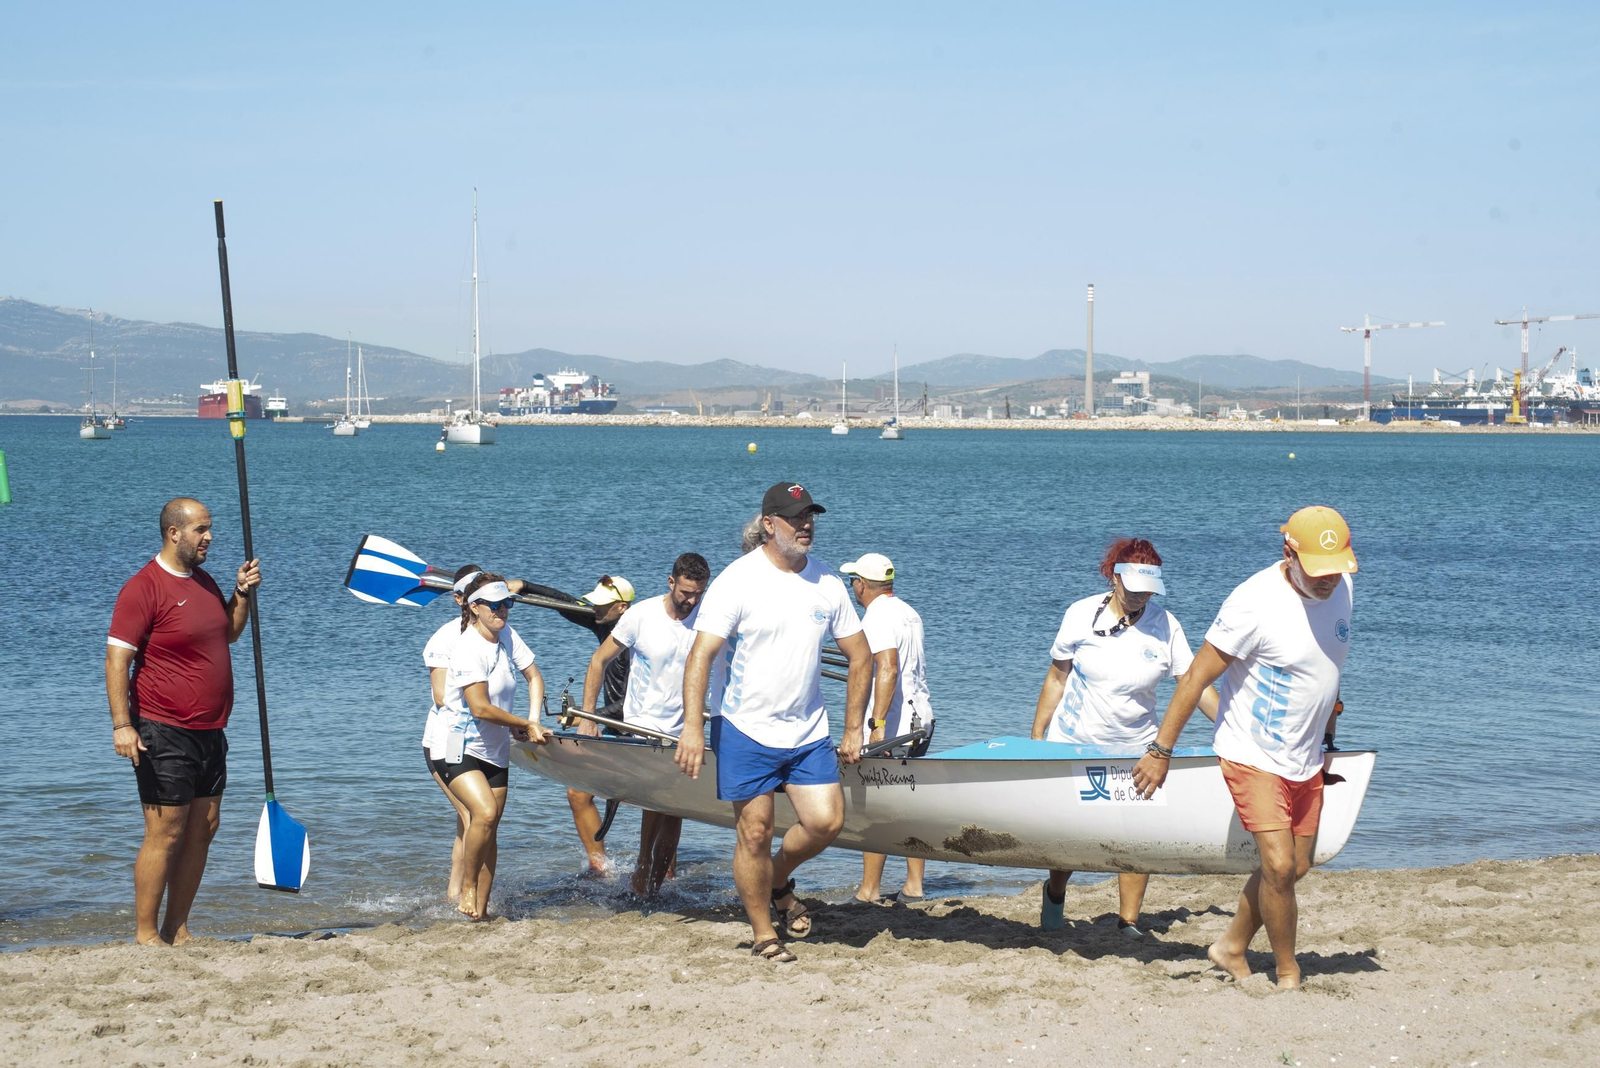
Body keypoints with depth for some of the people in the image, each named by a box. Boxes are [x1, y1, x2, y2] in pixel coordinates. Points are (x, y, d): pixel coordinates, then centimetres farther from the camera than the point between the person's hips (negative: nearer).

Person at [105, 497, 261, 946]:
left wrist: (243, 592, 9)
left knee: (203, 828, 9)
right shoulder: (143, 588, -13)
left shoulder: (203, 581, 13)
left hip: (209, 732, 8)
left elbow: (229, 633, 27)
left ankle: (177, 929, 16)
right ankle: (145, 934, 1)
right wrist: (122, 724, -24)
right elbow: (117, 659, -17)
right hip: (164, 735, -8)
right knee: (165, 834, -7)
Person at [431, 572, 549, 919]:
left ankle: (480, 910, 10)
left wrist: (533, 721, -1)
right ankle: (466, 888, -6)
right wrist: (525, 725, -14)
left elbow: (533, 676, 14)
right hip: (456, 747, -7)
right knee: (484, 813, -25)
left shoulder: (506, 635, 2)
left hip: (494, 749, 7)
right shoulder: (468, 649, -20)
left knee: (489, 830, 4)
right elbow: (480, 709, -24)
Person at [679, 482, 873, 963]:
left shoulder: (827, 584, 4)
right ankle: (763, 935, 14)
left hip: (809, 733, 4)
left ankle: (779, 881, 24)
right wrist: (693, 728, -25)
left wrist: (853, 729, 8)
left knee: (826, 821, -6)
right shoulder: (738, 580, -10)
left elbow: (860, 656, 12)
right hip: (746, 731, -4)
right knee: (755, 834, -1)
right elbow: (701, 655, -15)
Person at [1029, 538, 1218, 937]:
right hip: (1073, 743, 0)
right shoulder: (1082, 615, -5)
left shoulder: (1165, 626, -5)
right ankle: (1054, 893, 35)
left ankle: (1128, 921, 4)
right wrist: (1036, 738, 4)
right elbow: (1056, 678, 3)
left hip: (1134, 749, 0)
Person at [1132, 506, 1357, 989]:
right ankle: (1288, 975, 3)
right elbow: (1196, 678, -17)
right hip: (1252, 757, -7)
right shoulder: (1255, 604, -22)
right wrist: (1161, 751, -15)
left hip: (1306, 761, 7)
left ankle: (1232, 949, 32)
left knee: (1294, 870, 13)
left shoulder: (1341, 588, 0)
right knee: (1279, 866, -15)